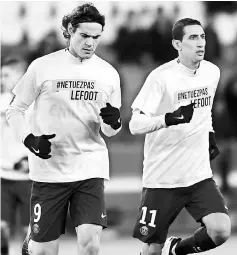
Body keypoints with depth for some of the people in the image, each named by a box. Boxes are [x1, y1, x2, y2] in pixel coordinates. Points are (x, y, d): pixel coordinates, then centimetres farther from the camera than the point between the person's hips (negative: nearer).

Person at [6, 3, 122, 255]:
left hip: (90, 166, 2)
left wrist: (114, 122, -9)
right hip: (49, 168, -2)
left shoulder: (108, 73, 6)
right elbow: (14, 110, 5)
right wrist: (29, 139, -12)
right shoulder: (42, 67, -3)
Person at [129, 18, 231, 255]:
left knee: (221, 230, -15)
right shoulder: (161, 77, -14)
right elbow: (135, 125, -20)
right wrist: (169, 119, -34)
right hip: (162, 179, -4)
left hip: (199, 175, 4)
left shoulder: (212, 72, 4)